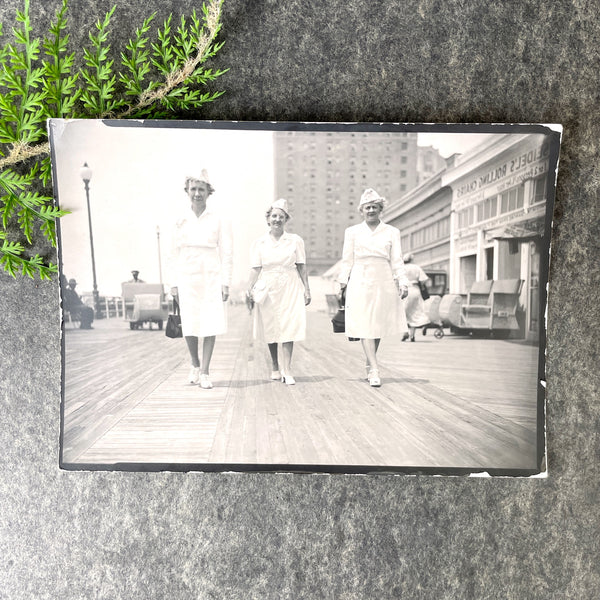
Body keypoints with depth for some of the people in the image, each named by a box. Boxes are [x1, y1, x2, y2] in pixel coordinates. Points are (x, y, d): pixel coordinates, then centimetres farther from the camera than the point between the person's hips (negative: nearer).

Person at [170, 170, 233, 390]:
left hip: (211, 278, -2)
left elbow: (227, 253, 0)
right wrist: (175, 283, 5)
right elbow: (175, 253, 10)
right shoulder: (180, 221, 8)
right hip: (187, 279, 2)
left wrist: (225, 282, -6)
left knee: (210, 326, -3)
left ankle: (205, 372, 9)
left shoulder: (219, 220, 1)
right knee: (189, 326, 1)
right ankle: (195, 364, 26)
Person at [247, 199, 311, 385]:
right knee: (270, 328, 7)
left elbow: (301, 267, 6)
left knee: (289, 326, -8)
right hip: (268, 288, 1)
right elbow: (256, 268, 4)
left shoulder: (296, 240, 5)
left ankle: (287, 370, -3)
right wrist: (250, 287, -9)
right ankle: (275, 368, 23)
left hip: (290, 288, -1)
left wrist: (306, 289, 2)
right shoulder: (259, 242, 6)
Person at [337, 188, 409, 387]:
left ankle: (369, 366, 23)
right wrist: (343, 282, 1)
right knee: (364, 326, -10)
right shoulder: (352, 232, 10)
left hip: (384, 283, 1)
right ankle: (374, 370, -10)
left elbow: (397, 261, 7)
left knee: (378, 326, 7)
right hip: (360, 283, -1)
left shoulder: (392, 232, 10)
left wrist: (403, 283, -3)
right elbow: (347, 260, 9)